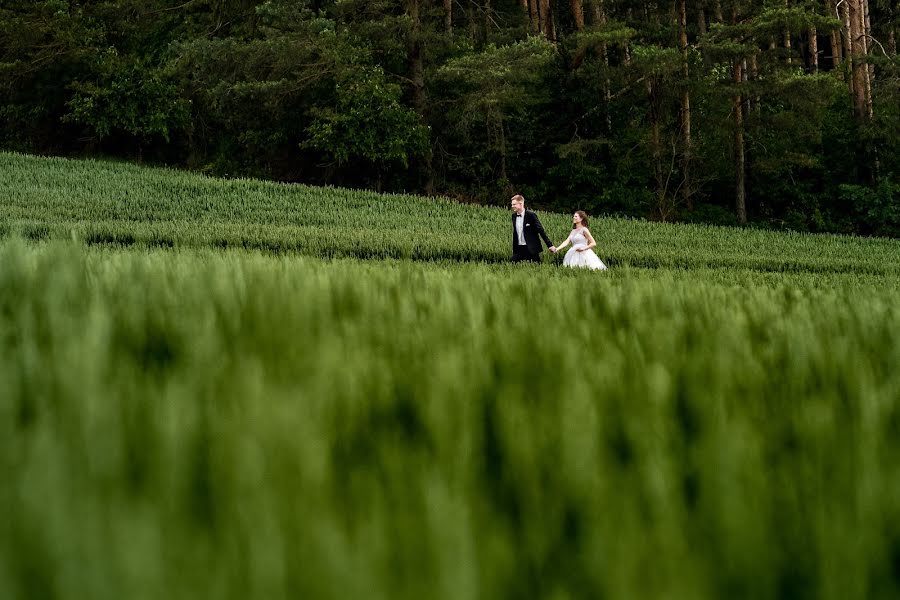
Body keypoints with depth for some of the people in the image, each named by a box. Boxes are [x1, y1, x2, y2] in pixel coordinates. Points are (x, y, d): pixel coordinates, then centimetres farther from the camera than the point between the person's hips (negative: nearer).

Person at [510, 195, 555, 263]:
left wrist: (550, 245, -13)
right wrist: (514, 248, 17)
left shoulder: (531, 215, -11)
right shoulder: (514, 216, 7)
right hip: (518, 249, 6)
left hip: (531, 249, -5)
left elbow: (541, 230, -11)